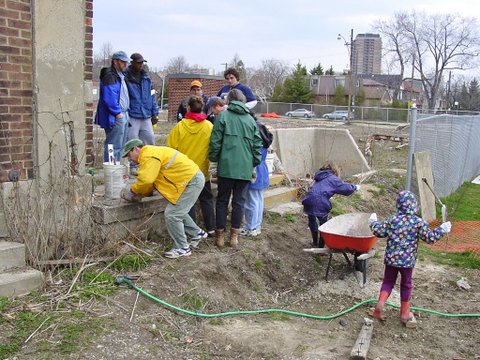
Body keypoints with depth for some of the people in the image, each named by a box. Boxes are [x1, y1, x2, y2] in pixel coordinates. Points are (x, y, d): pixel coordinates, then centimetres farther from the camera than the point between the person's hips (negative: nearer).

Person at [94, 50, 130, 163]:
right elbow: (109, 98, -22)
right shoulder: (109, 76, -13)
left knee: (120, 145, 17)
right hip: (114, 117, -10)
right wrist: (117, 113, -18)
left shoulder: (120, 76, 19)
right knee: (114, 145, -9)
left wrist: (126, 111, 17)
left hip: (123, 115, 11)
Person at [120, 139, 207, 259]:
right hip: (193, 177, 11)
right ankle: (197, 233, 37)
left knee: (172, 215, -7)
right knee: (178, 211, 24)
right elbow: (150, 180, 17)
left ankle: (182, 248, 5)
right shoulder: (150, 153, 19)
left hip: (192, 181, -11)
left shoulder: (148, 156, -15)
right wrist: (141, 194, 5)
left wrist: (132, 190, -7)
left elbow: (145, 180, -24)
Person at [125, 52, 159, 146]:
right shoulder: (126, 77, -4)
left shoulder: (146, 77, 14)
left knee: (150, 140, 8)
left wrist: (154, 113, 12)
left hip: (146, 117, 5)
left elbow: (152, 95, 17)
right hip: (132, 118, -5)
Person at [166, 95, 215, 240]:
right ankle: (211, 229, 19)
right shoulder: (209, 126, -7)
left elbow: (171, 148, -9)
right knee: (206, 199, 17)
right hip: (202, 171, 2)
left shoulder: (180, 126, -11)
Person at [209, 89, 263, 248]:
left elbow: (215, 141, -5)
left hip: (226, 166, -2)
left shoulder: (223, 116, -2)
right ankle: (234, 235, 14)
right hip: (245, 168, 2)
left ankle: (220, 235, 14)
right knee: (239, 202, 10)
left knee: (222, 200, 9)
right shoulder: (250, 119, 8)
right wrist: (255, 162, 16)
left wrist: (213, 159, 9)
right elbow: (257, 145, 7)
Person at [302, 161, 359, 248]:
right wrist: (355, 187, 27)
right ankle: (321, 246, 17)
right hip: (321, 204, -5)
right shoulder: (333, 179, 7)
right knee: (323, 224, 13)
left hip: (309, 201, 5)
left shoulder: (319, 177, 26)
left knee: (312, 221, 25)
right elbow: (346, 189, 6)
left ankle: (315, 242, 35)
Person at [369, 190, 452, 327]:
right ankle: (404, 313, 25)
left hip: (391, 258, 1)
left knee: (388, 281, 17)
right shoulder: (418, 222, -10)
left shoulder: (392, 220, -6)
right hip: (408, 260, -1)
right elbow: (429, 237, -10)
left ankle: (380, 304, -3)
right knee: (406, 285, 15)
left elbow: (379, 231, -6)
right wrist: (442, 230, 5)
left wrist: (373, 222, 13)